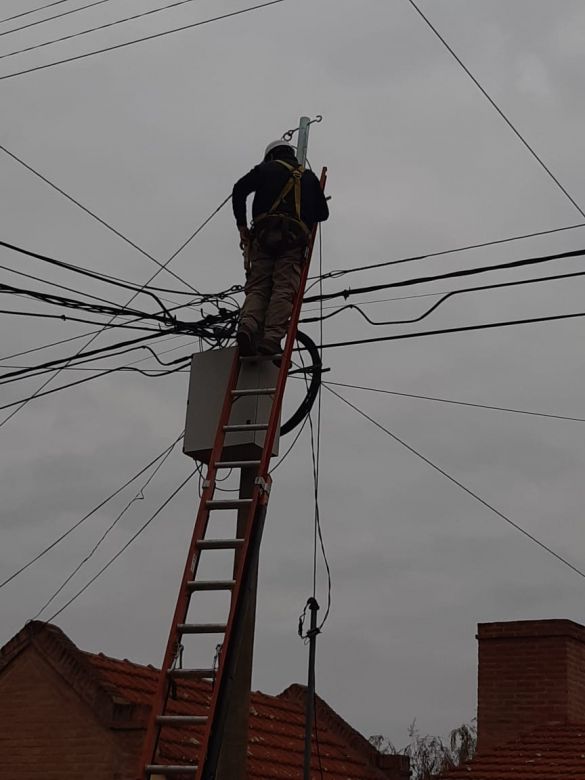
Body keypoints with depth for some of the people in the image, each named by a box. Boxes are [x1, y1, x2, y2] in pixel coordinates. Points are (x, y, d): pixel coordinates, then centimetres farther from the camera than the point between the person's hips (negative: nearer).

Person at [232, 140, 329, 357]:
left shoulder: (266, 169, 21)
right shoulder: (309, 177, 28)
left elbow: (239, 189, 6)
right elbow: (323, 213, 28)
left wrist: (241, 225, 9)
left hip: (264, 235, 0)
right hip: (294, 239, 0)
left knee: (257, 287, -1)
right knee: (284, 289, -10)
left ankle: (248, 325, -28)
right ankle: (271, 339, -26)